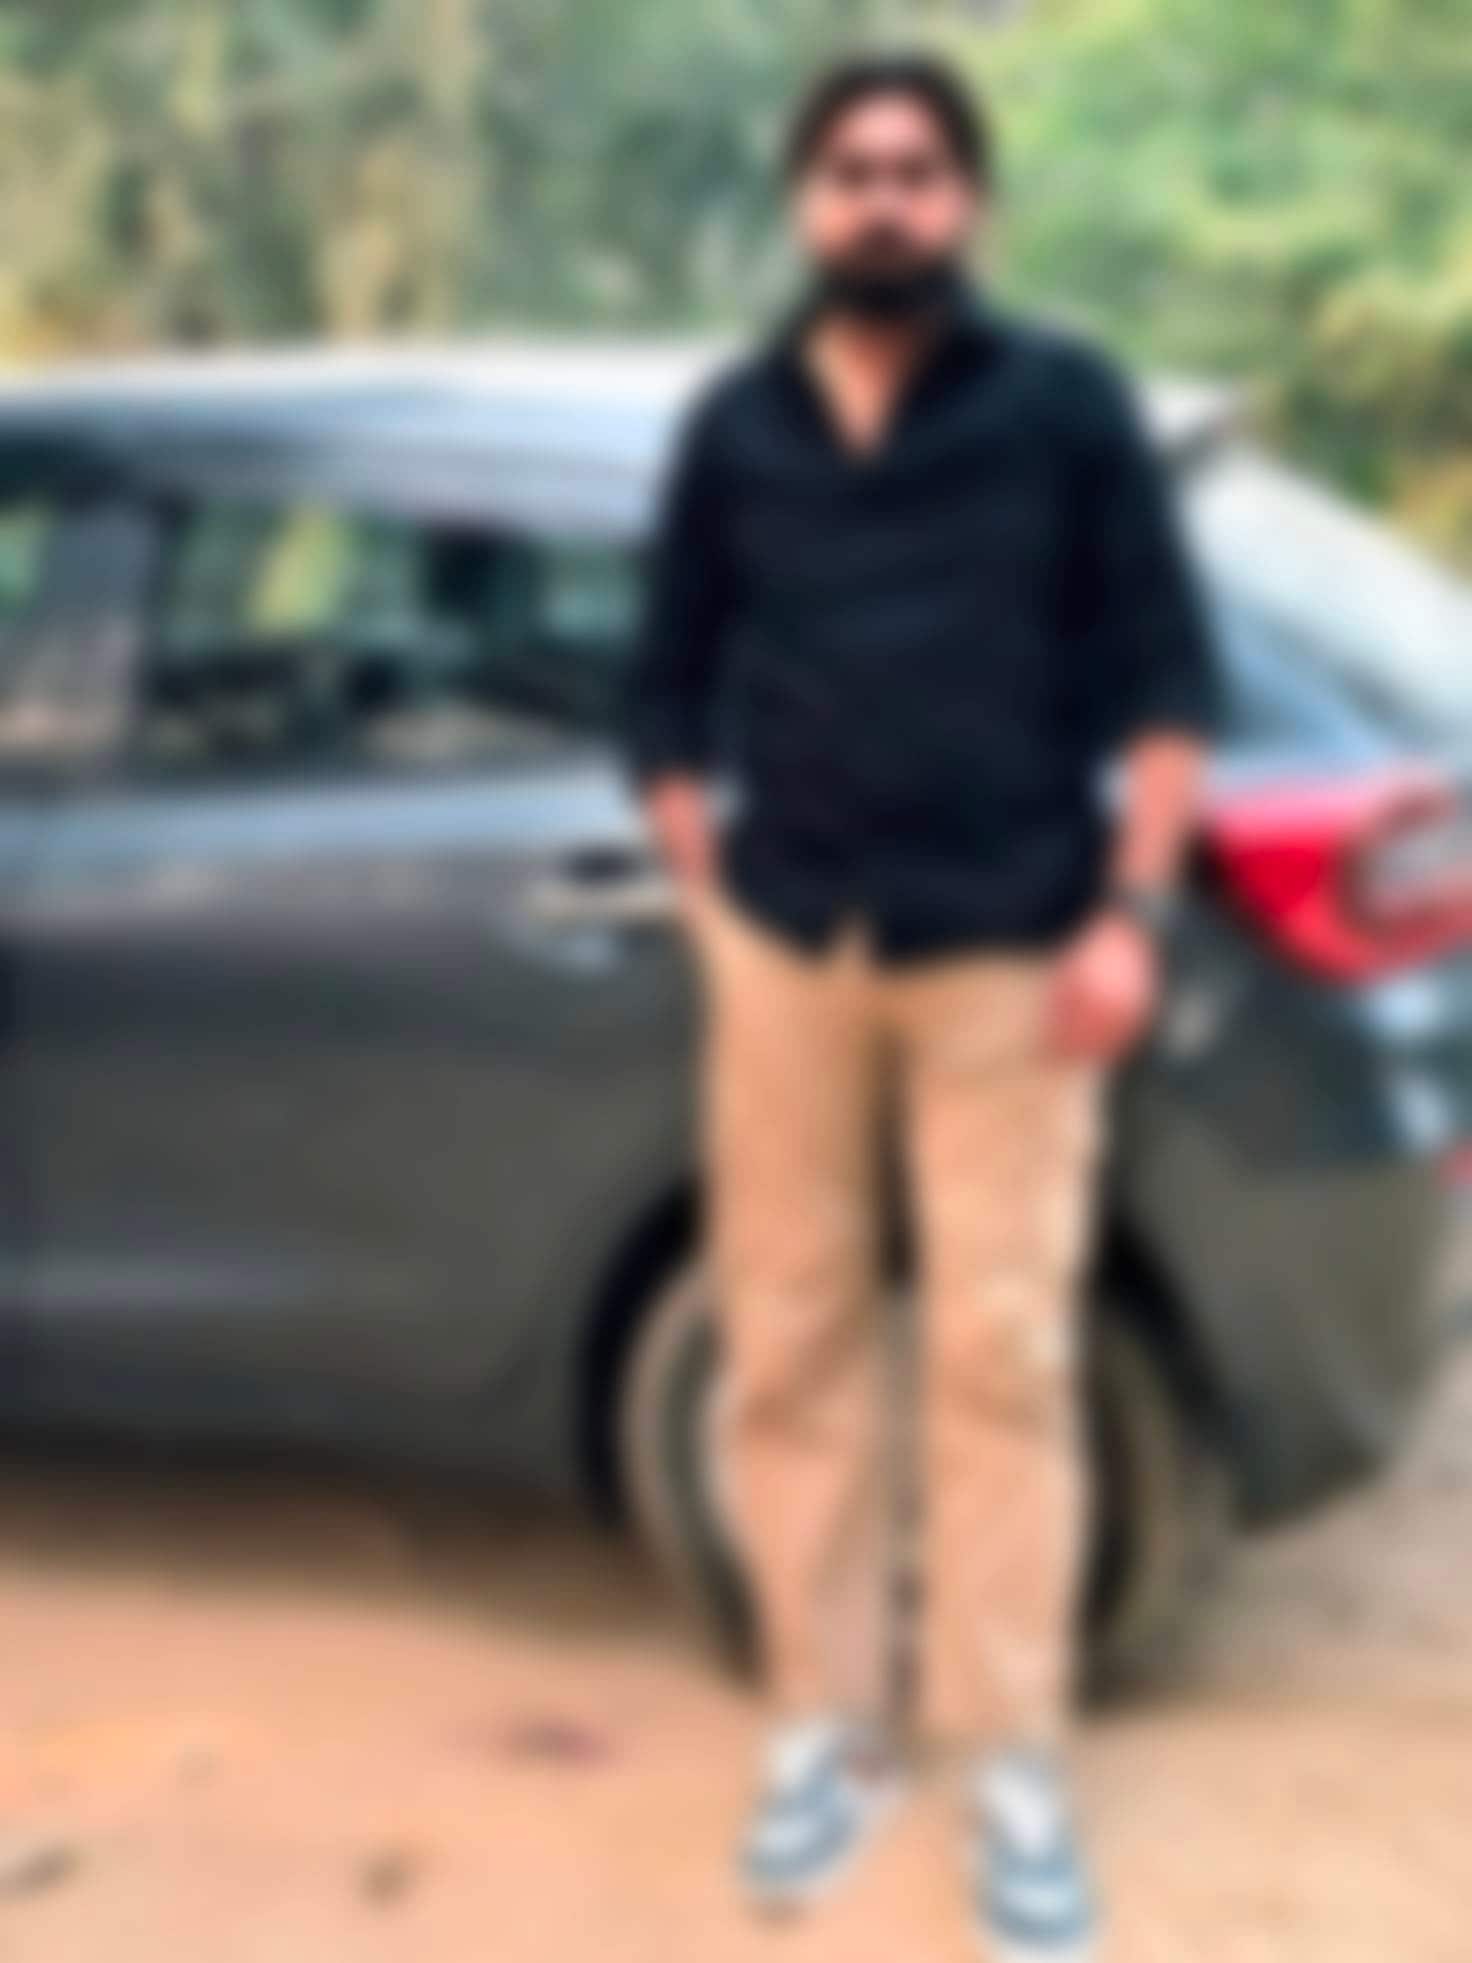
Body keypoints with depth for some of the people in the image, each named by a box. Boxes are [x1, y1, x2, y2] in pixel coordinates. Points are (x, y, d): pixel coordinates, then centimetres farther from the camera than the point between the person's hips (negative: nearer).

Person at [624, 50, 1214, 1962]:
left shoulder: (1067, 401, 3)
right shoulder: (736, 426, 10)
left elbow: (1164, 672, 2)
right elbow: (673, 689, 15)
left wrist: (1129, 910, -7)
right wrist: (710, 898, 6)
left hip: (1010, 952, -2)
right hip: (790, 948, 3)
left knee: (1003, 1359, -2)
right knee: (791, 1347, 6)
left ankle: (1015, 1767, 10)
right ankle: (825, 1730, 20)